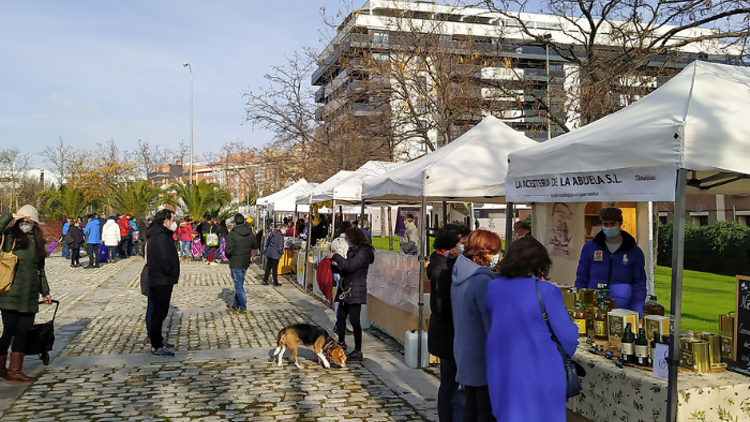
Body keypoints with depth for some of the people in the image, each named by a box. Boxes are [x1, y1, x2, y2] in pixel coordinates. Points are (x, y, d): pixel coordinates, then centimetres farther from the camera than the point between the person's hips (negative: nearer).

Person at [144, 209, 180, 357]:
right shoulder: (161, 237, -21)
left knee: (158, 313, 19)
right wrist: (174, 274, -10)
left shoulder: (156, 235, 13)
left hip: (159, 282, 11)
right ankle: (157, 347, 6)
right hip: (161, 282, -11)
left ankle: (157, 342, 32)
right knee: (159, 313, -2)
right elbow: (166, 261, -26)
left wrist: (173, 275, 11)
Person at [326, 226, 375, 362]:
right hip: (346, 290, 9)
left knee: (354, 320, -6)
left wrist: (335, 257, -16)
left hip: (355, 291, -9)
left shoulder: (363, 252, -13)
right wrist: (332, 267, 13)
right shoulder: (353, 250, 16)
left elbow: (350, 265, -24)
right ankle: (341, 342, 37)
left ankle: (358, 352, 2)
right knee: (340, 316, 18)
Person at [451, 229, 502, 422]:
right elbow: (492, 323, -22)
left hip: (464, 353, 8)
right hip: (482, 357, -8)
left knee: (471, 406, 20)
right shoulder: (482, 280, -23)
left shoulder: (460, 275, 4)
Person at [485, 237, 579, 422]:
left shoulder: (493, 287, 1)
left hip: (502, 371, 4)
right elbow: (567, 334, -10)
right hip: (540, 374, -4)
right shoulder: (546, 291, -14)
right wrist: (567, 351, 11)